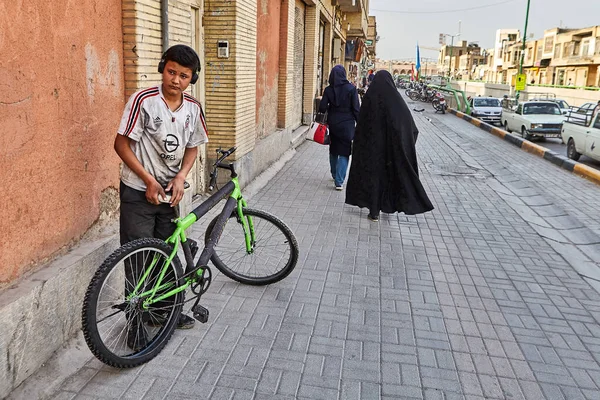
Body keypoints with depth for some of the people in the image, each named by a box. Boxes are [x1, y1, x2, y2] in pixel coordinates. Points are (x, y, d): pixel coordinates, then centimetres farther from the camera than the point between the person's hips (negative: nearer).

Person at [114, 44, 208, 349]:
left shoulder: (193, 108, 0)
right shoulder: (143, 100, -16)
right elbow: (121, 144, -13)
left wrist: (180, 178, -6)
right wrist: (149, 180, -16)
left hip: (169, 192, 5)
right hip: (139, 192, -5)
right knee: (138, 260, 0)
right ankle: (136, 324, 14)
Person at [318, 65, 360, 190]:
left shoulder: (328, 90, -3)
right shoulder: (351, 89, -10)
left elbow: (322, 107, -4)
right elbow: (356, 108, -9)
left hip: (333, 124, 3)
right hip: (347, 125, -3)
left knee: (333, 150, 19)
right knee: (344, 153, 0)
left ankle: (335, 175, 34)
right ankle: (339, 181, -7)